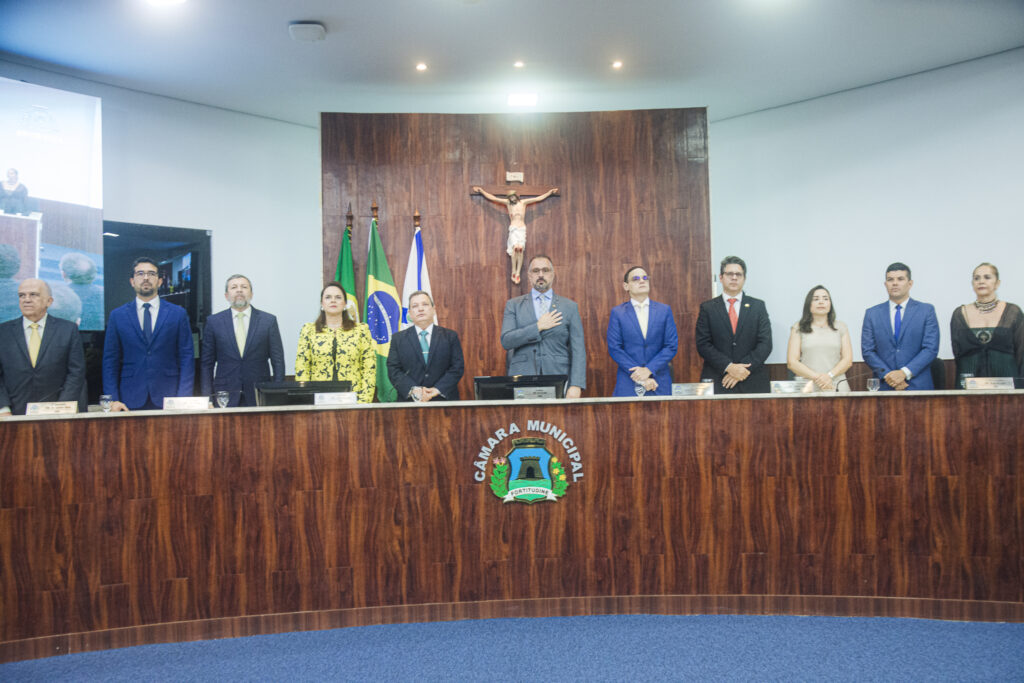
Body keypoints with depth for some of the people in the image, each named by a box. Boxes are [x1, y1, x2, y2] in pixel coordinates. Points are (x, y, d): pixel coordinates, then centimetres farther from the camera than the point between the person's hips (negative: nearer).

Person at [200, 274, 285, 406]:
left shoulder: (268, 321, 5)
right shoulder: (213, 322, 6)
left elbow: (278, 362, 4)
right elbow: (206, 363, 7)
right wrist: (207, 398, 0)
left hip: (259, 399, 0)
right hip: (225, 399, 0)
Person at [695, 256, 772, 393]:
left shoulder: (758, 306, 9)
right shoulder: (707, 308, 6)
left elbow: (765, 343, 2)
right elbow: (703, 345, -1)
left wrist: (742, 370, -10)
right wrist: (729, 367, -14)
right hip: (717, 382, -1)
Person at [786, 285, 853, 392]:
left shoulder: (840, 326, 15)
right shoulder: (798, 328, 9)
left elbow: (848, 360, 8)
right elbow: (792, 362, 1)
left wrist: (830, 375, -9)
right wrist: (817, 377, -11)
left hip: (837, 387, 1)